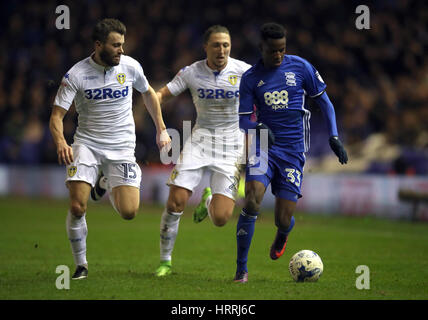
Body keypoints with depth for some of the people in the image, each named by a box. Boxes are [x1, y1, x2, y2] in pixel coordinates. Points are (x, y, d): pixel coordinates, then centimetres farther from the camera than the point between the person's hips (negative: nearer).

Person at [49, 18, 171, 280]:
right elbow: (57, 114, -11)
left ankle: (107, 184, 25)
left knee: (129, 212, -10)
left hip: (121, 147, 2)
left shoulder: (130, 66, -2)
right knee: (77, 207, -18)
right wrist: (61, 142, -30)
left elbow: (148, 93, 18)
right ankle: (81, 265, 4)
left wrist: (161, 129, 15)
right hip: (87, 144, -2)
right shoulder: (77, 74, -11)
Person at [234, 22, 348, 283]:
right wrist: (259, 128, -19)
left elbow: (324, 101, 10)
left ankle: (283, 235, 40)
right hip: (265, 147, 0)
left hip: (293, 151, 0)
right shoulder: (251, 77, 1)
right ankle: (241, 269, -15)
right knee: (252, 200, -24)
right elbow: (243, 120, 4)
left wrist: (334, 137, 0)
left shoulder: (300, 67, 1)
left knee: (283, 220, -2)